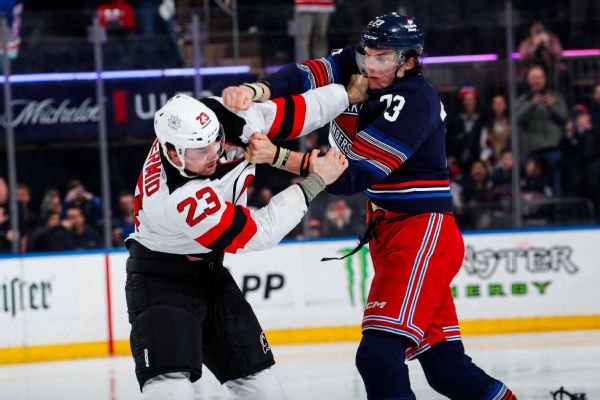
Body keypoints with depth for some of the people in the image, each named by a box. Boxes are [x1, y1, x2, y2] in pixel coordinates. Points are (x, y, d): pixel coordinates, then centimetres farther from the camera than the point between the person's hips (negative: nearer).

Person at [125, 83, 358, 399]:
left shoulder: (213, 116, -19)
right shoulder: (183, 199, -36)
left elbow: (280, 116, -3)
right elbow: (261, 232, -26)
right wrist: (314, 182, -19)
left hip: (206, 269, 8)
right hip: (160, 280, -8)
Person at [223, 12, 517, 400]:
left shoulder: (413, 102, -19)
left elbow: (353, 175, -25)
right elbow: (306, 77, -8)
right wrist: (256, 91, -30)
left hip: (424, 233, -9)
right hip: (390, 233, 9)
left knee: (378, 354, -21)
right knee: (442, 364, 13)